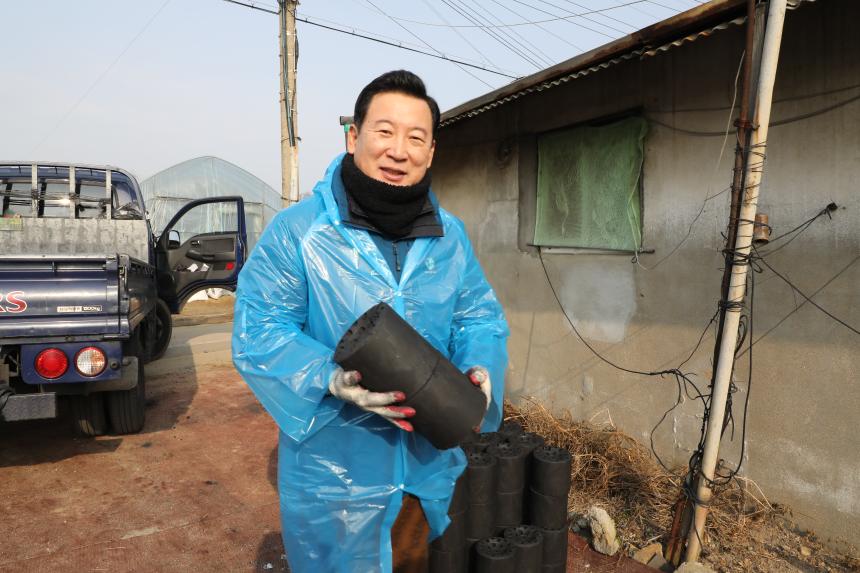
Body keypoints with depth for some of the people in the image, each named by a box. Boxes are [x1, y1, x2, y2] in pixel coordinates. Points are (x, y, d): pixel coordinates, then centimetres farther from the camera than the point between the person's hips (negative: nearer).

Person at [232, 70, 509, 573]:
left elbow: (482, 318, 7)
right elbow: (258, 333, -13)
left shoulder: (451, 235, 3)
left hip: (437, 460, 5)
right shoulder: (295, 231, -12)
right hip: (334, 472, -4)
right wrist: (331, 379, -28)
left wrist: (479, 369, -14)